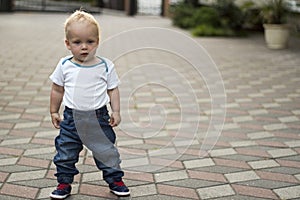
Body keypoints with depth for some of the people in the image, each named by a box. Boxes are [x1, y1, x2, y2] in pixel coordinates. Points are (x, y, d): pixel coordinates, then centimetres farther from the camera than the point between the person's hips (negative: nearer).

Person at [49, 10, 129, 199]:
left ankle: (115, 180, 27)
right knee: (65, 153, 7)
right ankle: (64, 183, 25)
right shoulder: (65, 66, -4)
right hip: (72, 118, 1)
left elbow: (113, 90, 3)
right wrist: (54, 112, 11)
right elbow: (57, 90, 7)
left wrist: (116, 111, -4)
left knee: (107, 151, 10)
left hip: (99, 116, -1)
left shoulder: (106, 66, -6)